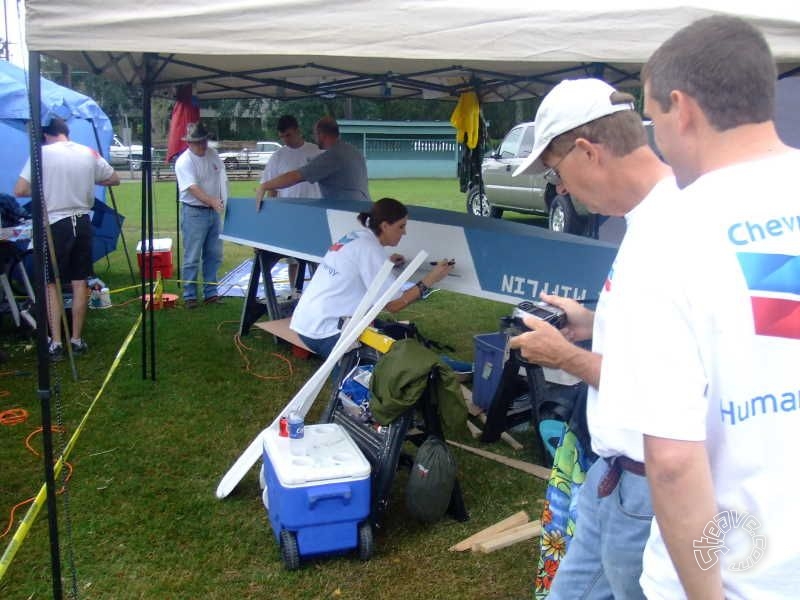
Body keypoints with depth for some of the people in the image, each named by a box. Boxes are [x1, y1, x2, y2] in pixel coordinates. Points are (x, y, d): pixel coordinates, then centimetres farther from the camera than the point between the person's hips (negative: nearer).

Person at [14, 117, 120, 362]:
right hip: (82, 223, 3)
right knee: (80, 282, 9)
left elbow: (19, 191, -12)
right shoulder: (88, 153, 3)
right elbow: (114, 179, 15)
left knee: (51, 284, 6)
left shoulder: (42, 153, -8)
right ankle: (77, 340, 16)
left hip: (54, 225, -3)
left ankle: (56, 344, 3)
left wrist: (40, 188, 6)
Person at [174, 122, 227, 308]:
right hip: (194, 212, -7)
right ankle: (189, 296, 7)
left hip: (214, 211, 7)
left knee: (214, 255, 12)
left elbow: (222, 179, 12)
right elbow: (193, 188, -25)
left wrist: (224, 200, -2)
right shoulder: (184, 162, -15)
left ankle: (210, 293, 22)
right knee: (192, 258, -2)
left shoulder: (213, 154, 6)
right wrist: (212, 201, -39)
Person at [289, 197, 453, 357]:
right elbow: (394, 304, -15)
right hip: (322, 334, -9)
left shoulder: (355, 236, 7)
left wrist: (386, 263, 17)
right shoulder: (370, 249, -16)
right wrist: (429, 280, -11)